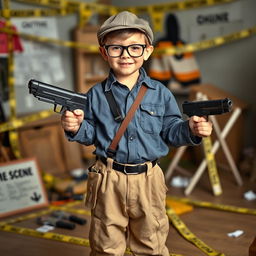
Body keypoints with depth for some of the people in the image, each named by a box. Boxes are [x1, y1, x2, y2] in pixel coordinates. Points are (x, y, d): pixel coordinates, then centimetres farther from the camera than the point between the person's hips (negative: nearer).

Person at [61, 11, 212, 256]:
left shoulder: (160, 93, 0)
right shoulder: (96, 95, -1)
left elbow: (170, 132, 3)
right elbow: (91, 134, 5)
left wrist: (191, 129, -16)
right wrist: (76, 128, -16)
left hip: (148, 180, 1)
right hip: (108, 180, 0)